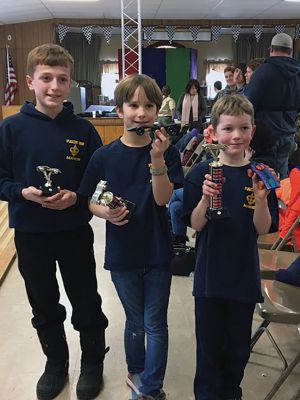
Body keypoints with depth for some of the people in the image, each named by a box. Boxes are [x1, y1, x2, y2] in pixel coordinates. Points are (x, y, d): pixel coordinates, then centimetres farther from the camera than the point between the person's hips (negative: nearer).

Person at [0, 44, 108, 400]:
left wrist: (76, 196, -18)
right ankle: (55, 362, 41)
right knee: (43, 306, 18)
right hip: (30, 234, 1)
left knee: (86, 303, 13)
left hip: (75, 232, 0)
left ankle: (92, 363, 37)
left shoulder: (82, 130, -5)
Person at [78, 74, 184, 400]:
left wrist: (157, 159, -29)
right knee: (135, 324, 18)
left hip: (157, 252, 0)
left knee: (155, 325, 10)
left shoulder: (166, 152, -7)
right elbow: (89, 201, 2)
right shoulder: (104, 156, -6)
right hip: (122, 253, 1)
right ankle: (136, 373, 44)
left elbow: (162, 199, -16)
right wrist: (105, 212, -19)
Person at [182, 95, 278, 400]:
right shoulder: (201, 172, -8)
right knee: (209, 343, 12)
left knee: (238, 346, 17)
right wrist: (205, 198, -26)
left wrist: (261, 199, -23)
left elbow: (263, 229, -5)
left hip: (244, 274, 2)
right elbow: (195, 225, -8)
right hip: (209, 274, -2)